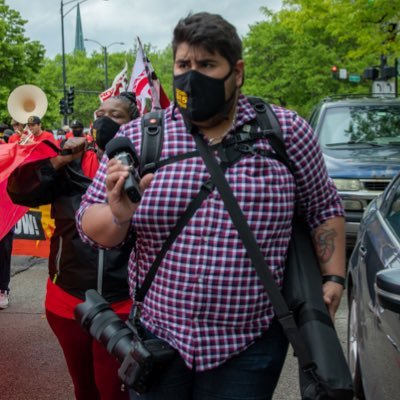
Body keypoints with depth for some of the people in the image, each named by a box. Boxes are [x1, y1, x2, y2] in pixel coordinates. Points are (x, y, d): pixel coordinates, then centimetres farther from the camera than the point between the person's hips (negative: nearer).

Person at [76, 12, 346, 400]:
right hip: (155, 338, 2)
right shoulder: (136, 137, -2)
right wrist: (118, 216, -21)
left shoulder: (285, 132, -4)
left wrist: (333, 277, 1)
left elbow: (323, 208, 9)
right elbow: (92, 228, 0)